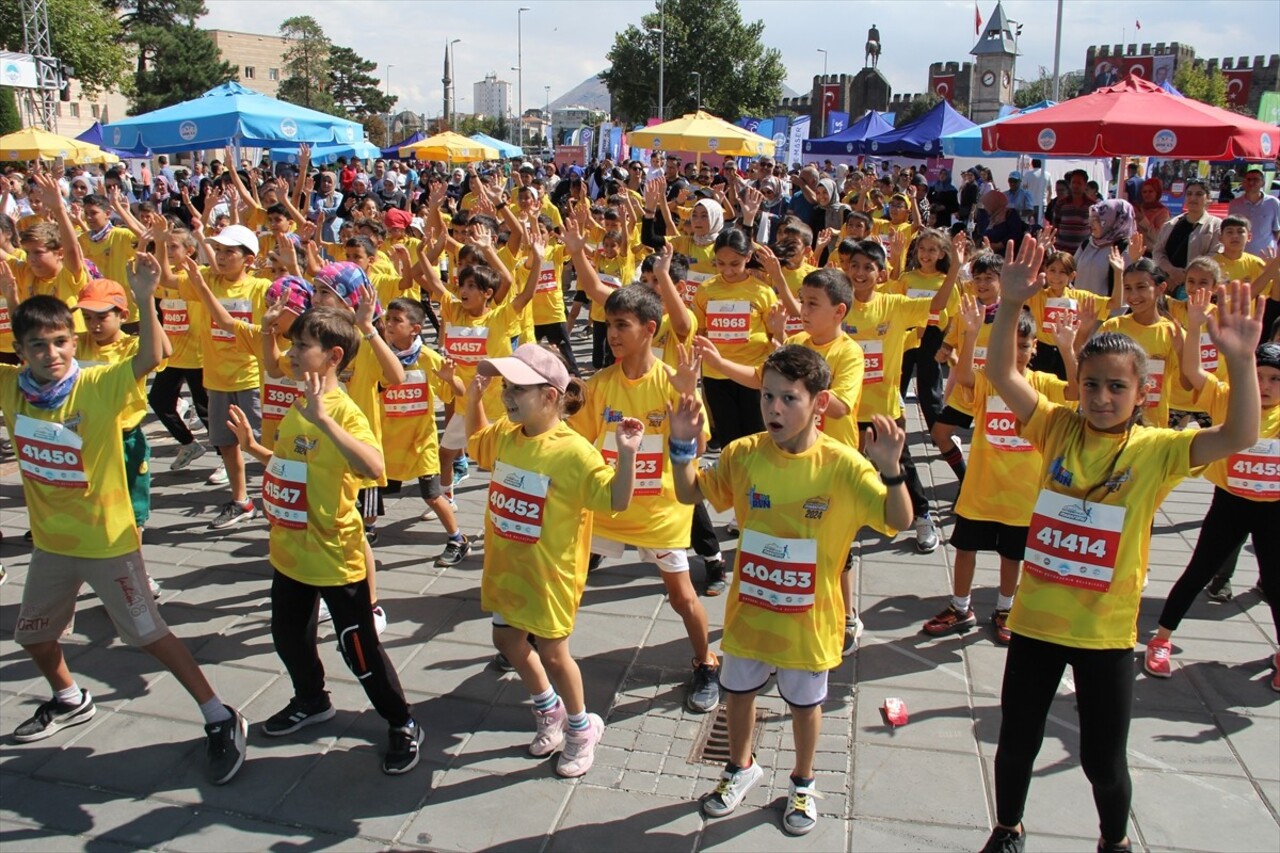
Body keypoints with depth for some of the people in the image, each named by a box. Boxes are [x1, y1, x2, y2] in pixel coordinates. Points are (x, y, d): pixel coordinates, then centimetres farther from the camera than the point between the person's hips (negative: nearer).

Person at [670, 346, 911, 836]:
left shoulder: (842, 465, -19)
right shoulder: (743, 454, -10)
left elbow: (898, 521, -24)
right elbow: (690, 494, 1)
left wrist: (890, 469, -41)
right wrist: (683, 445, -16)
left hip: (808, 619, -3)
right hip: (748, 610, 3)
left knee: (804, 703, 19)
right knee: (739, 692, 22)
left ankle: (803, 782, 47)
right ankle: (741, 768, 51)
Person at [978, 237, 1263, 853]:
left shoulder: (1156, 450, -7)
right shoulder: (1058, 429, -3)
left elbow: (1239, 436, -20)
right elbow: (1002, 375, -12)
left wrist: (1240, 362, -33)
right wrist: (1009, 306, -24)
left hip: (1105, 630, -1)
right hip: (1035, 618, 2)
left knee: (1104, 761, 14)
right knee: (1016, 743, 17)